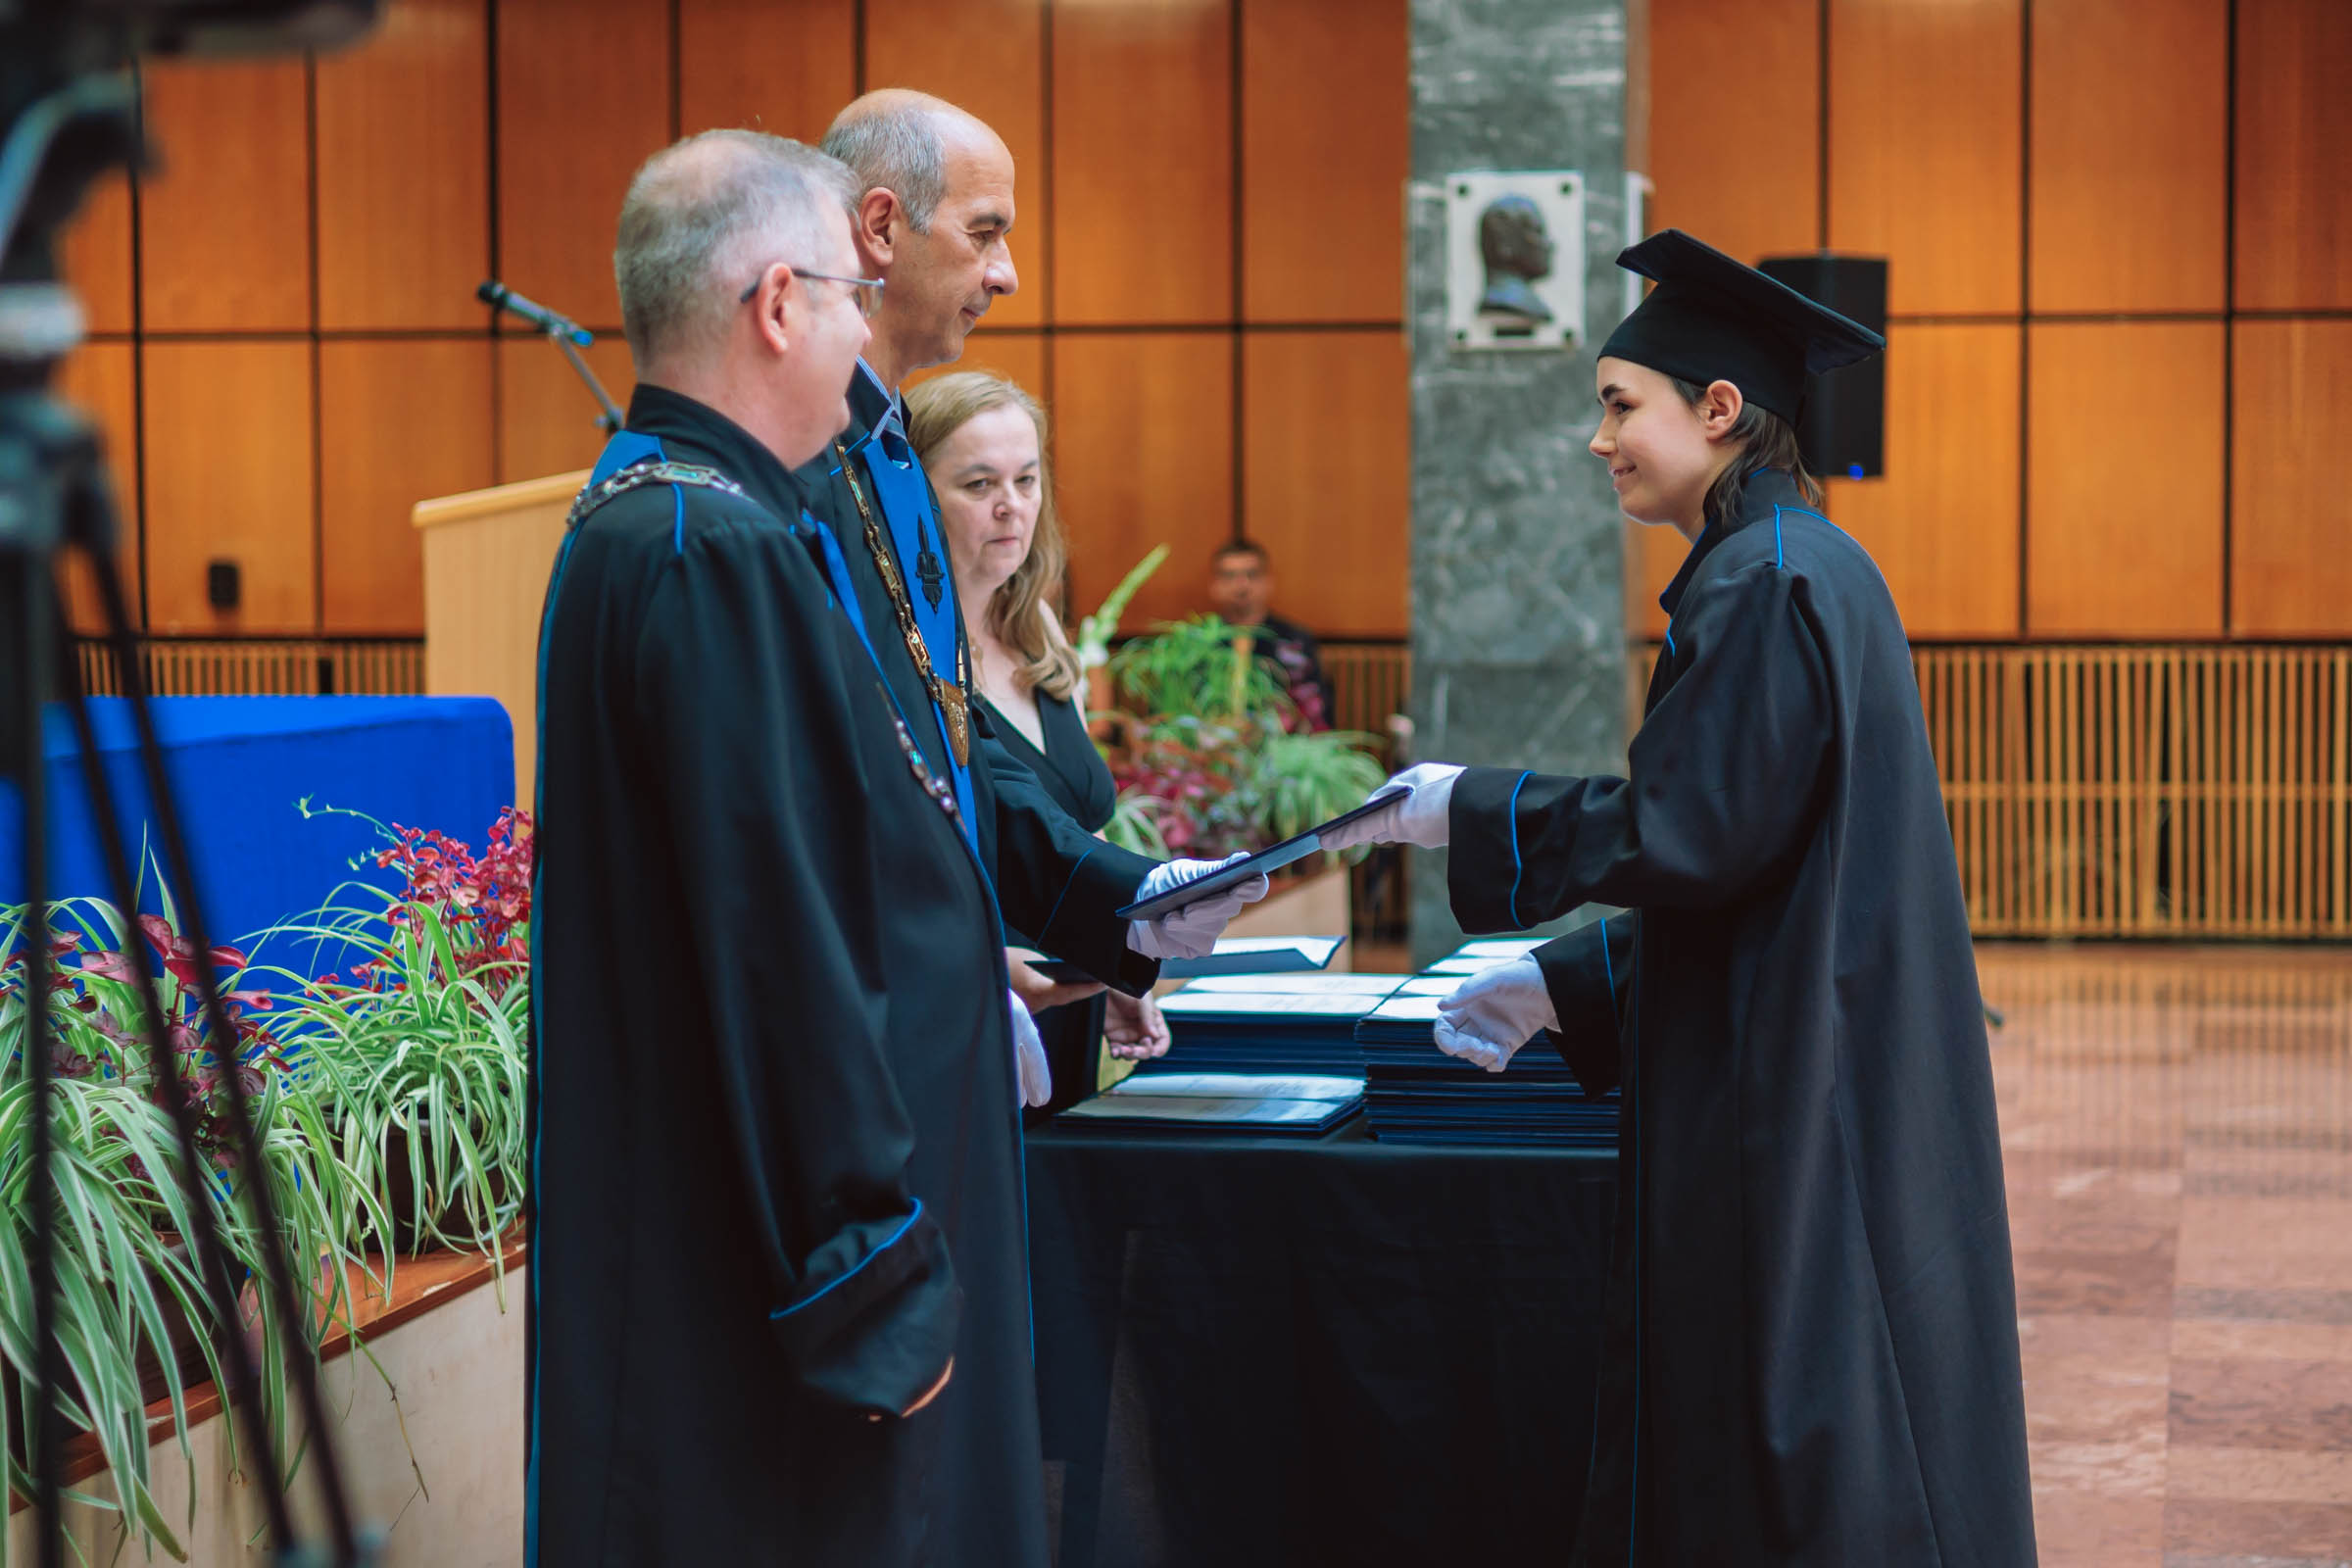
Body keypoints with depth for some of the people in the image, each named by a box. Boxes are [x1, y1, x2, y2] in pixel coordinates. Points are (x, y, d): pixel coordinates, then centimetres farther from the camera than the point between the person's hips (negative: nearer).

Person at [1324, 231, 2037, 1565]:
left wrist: (1471, 811, -9)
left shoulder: (1763, 586, -15)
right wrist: (1562, 988, 16)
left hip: (1789, 1099, -10)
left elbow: (1687, 836, -20)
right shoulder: (1806, 569, 15)